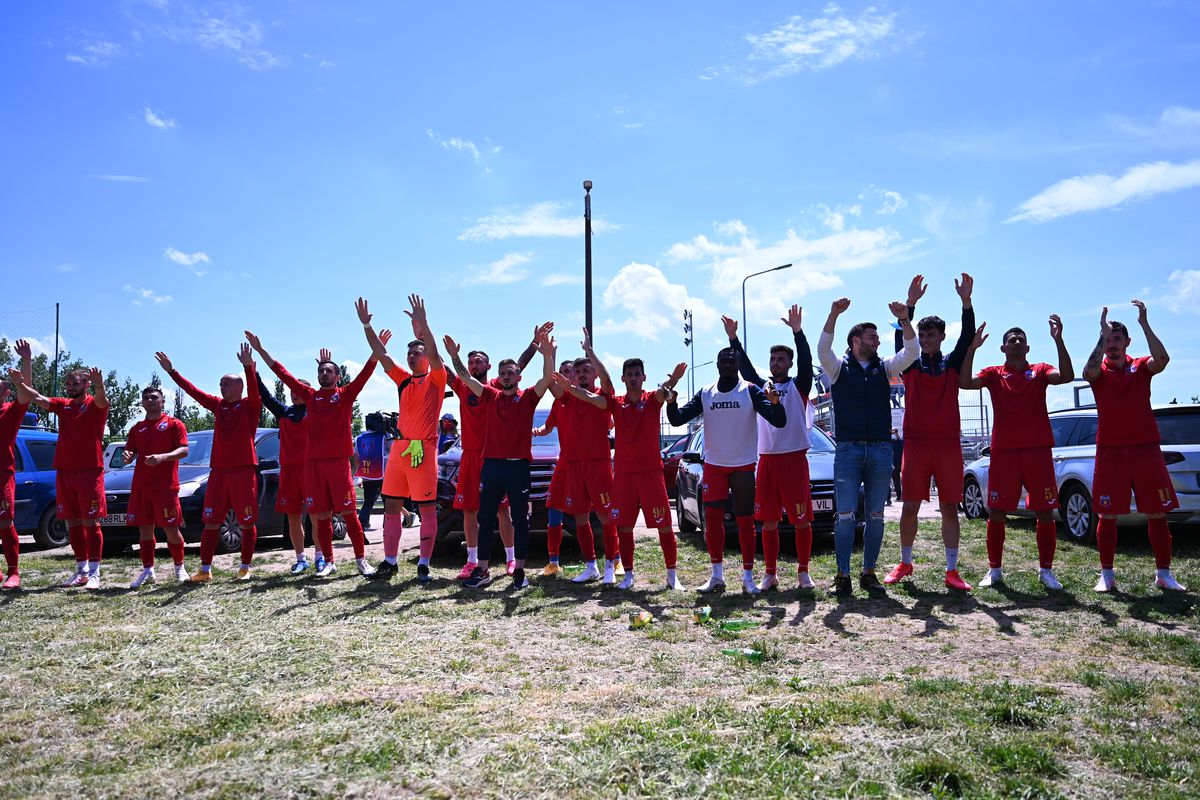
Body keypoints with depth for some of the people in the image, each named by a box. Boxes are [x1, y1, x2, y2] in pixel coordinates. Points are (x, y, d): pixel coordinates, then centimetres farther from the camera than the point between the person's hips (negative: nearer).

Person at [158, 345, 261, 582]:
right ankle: (205, 570, 13)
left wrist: (249, 367, -36)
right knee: (210, 522, 6)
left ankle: (245, 568, 12)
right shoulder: (218, 405, 14)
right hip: (218, 471, 6)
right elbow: (193, 391, 16)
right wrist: (172, 372, 14)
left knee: (247, 523, 1)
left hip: (244, 470, -5)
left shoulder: (249, 406, -1)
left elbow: (254, 389, -21)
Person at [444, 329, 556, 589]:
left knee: (520, 520, 4)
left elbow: (547, 378, -13)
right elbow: (466, 378, 7)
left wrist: (547, 354, -29)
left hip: (519, 466, -3)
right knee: (486, 519, 6)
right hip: (491, 464, 3)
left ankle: (519, 570, 12)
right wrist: (454, 356, -7)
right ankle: (482, 570, 14)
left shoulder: (528, 397, 2)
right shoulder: (492, 396, 11)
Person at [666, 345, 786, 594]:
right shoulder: (705, 394, 3)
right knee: (712, 518, 1)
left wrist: (775, 402, -34)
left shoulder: (750, 391, -5)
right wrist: (671, 402, -22)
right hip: (713, 465, 3)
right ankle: (717, 576, 11)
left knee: (745, 521, 2)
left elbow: (779, 422, -13)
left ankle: (748, 576, 10)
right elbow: (677, 419, -1)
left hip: (744, 466, -2)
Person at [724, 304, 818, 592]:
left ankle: (803, 573, 10)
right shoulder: (762, 387, 14)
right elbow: (745, 367, 6)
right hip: (766, 459, 4)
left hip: (794, 457, -4)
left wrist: (797, 332, -24)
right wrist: (733, 339, -5)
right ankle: (770, 574, 14)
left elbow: (806, 361, -11)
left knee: (802, 520, -1)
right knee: (768, 521, 6)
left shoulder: (799, 385, 4)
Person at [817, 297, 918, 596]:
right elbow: (823, 350, -15)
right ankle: (843, 575, 2)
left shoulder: (884, 367, 12)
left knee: (875, 516, 7)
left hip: (881, 450, 3)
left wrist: (904, 319, -16)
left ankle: (869, 572, 16)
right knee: (845, 515, -4)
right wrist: (834, 315, -27)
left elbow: (911, 352, -2)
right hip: (848, 450, -3)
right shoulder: (840, 367, 4)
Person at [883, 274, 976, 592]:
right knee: (909, 506, 2)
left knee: (949, 508, 2)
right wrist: (910, 304, -21)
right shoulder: (911, 365, 6)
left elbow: (968, 336, -5)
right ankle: (905, 563, 17)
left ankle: (952, 571, 7)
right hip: (915, 444, 0)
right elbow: (901, 339, -9)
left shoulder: (952, 364, 8)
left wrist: (966, 301, -19)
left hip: (948, 444, 1)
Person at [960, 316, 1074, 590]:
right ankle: (994, 570, 12)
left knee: (1045, 513, 2)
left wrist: (1058, 340, -20)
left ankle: (1046, 570, 14)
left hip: (1038, 452, 1)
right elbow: (965, 383, -11)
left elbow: (1067, 376, -12)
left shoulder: (1040, 371, 8)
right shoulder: (994, 374, 7)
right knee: (996, 513, 0)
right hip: (1004, 453, 0)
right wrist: (972, 348, -18)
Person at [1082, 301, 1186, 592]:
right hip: (1110, 452, -1)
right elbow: (1088, 373, -24)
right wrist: (1103, 334, -25)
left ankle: (1164, 574, 16)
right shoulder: (1100, 371, 2)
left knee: (1158, 514, 5)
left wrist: (1144, 323, -21)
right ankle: (1107, 574, 10)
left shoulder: (1141, 367, 6)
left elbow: (1162, 359, -17)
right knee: (1107, 517, 1)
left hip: (1146, 449, 2)